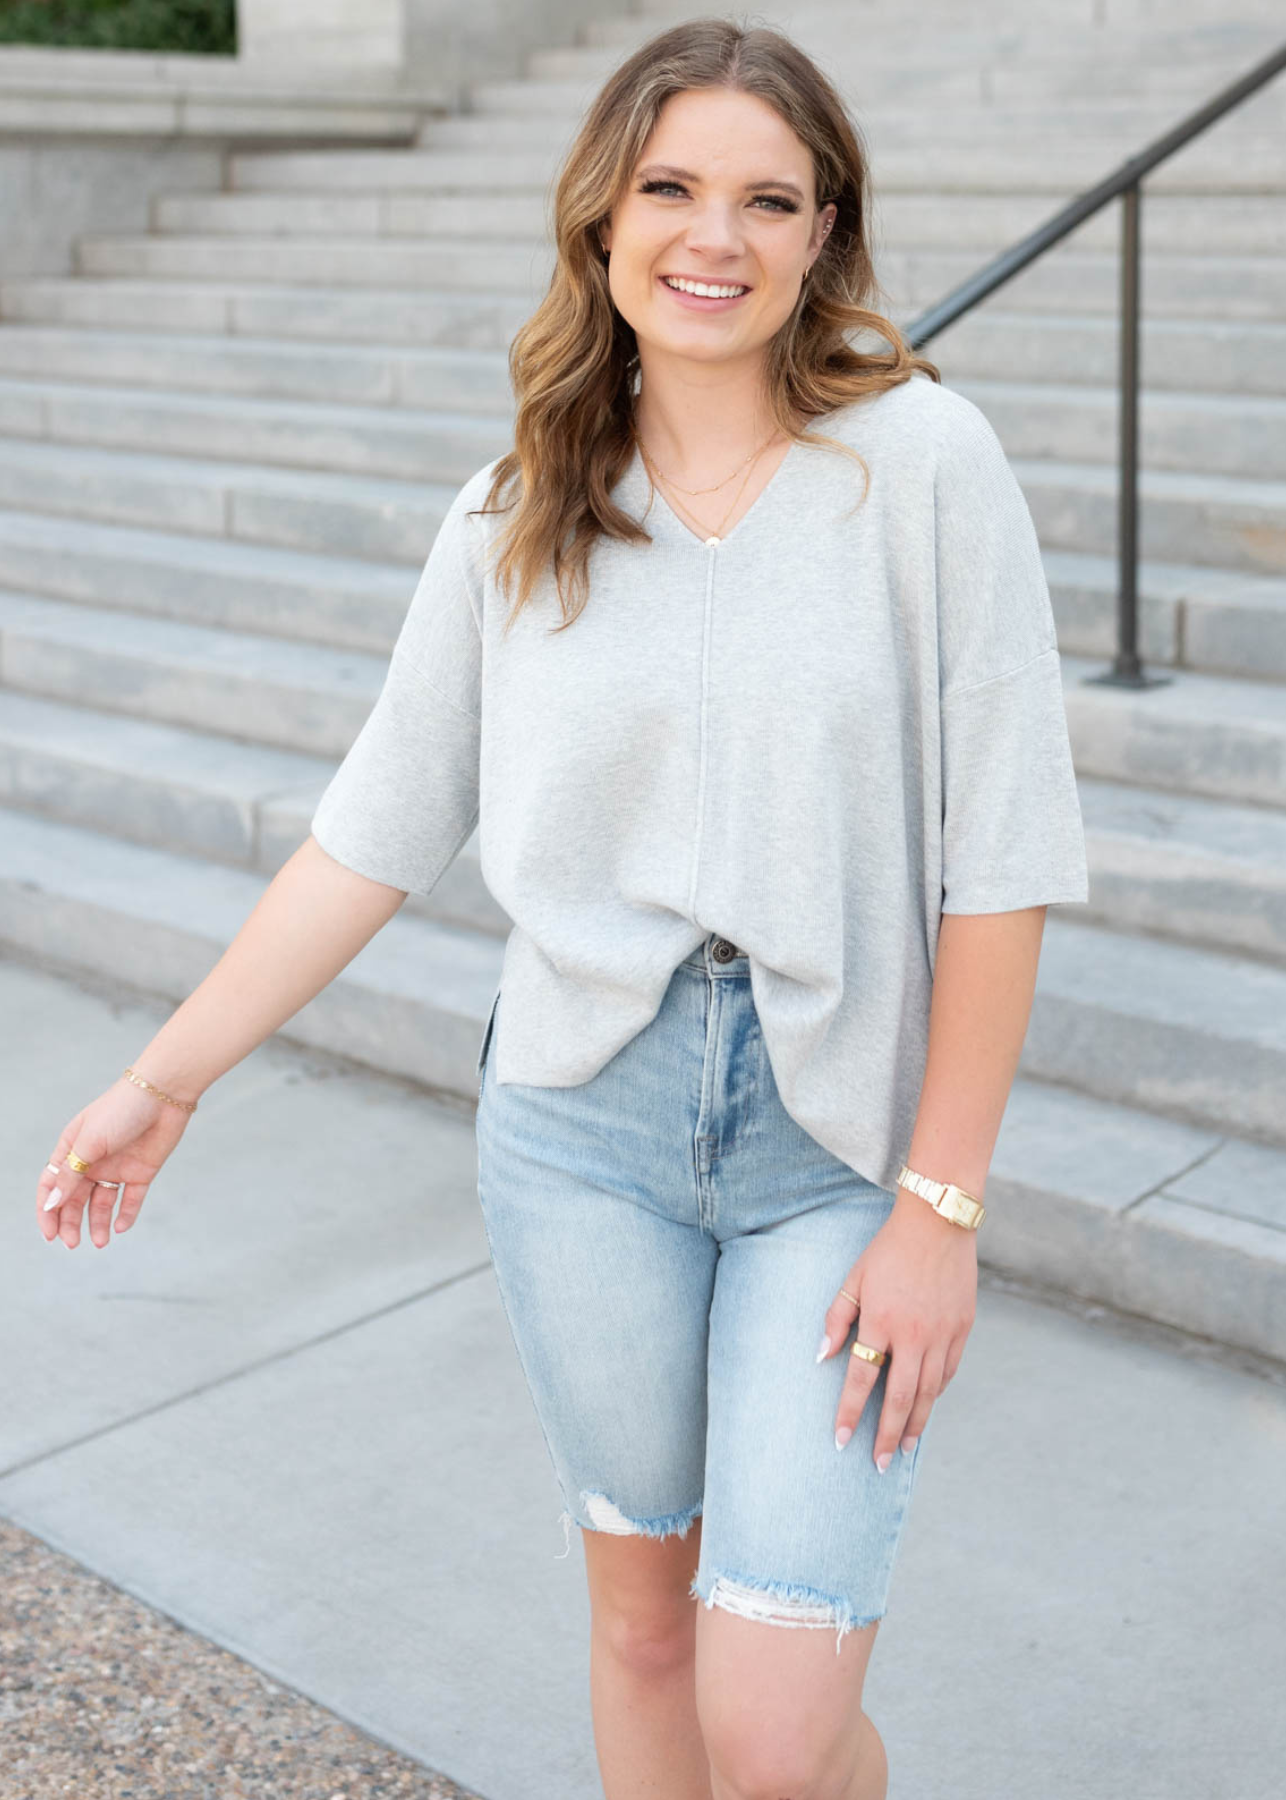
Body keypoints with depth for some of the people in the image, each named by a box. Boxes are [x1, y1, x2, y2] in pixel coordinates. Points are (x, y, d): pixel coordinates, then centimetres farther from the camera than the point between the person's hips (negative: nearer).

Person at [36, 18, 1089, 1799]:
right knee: (640, 1609, 16)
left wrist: (941, 1204, -10)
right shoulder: (515, 519, 3)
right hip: (585, 1119, 3)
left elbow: (1002, 857, -8)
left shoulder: (923, 463, -7)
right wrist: (162, 1082, 9)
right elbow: (375, 834, 8)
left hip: (846, 1141, -2)